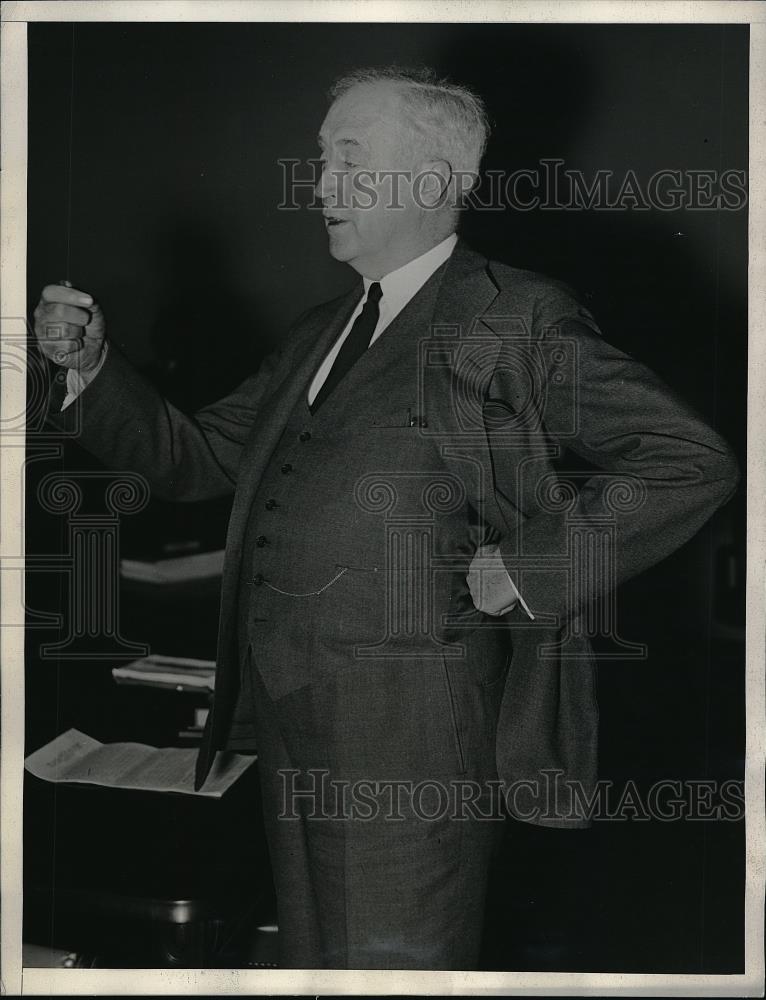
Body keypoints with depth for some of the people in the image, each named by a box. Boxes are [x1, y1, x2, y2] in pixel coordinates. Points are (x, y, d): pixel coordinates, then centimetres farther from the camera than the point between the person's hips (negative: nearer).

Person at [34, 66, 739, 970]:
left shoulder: (517, 321, -6)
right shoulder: (318, 336, 17)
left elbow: (692, 460, -10)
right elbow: (193, 458, 20)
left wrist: (528, 565, -14)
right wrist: (92, 369, 6)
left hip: (415, 734, -7)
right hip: (293, 727, 7)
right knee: (312, 963, 18)